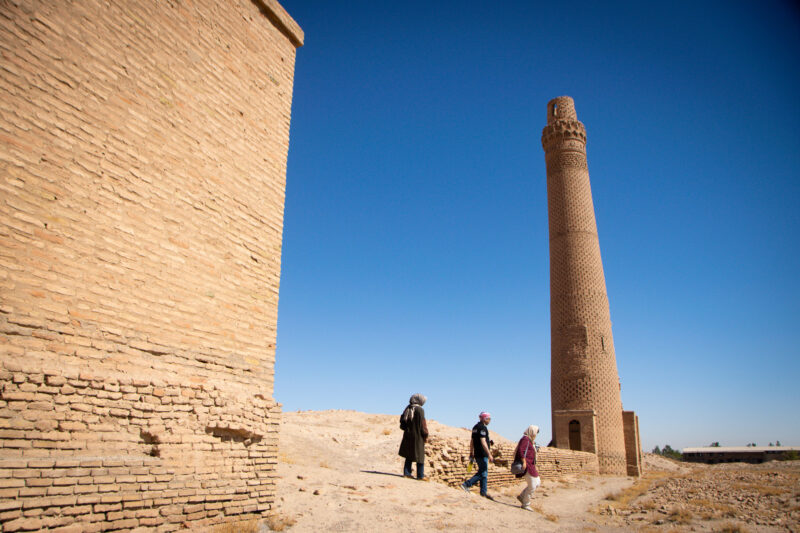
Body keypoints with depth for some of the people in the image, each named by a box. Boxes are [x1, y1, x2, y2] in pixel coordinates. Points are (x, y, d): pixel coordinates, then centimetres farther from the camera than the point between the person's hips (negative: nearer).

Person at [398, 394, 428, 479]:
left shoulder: (408, 409, 7)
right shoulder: (419, 410, -13)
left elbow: (402, 424, 12)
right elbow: (422, 423, -15)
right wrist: (425, 434, -5)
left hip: (408, 435, 6)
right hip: (418, 436, -6)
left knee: (409, 455, 15)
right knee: (420, 455, 2)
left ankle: (406, 473, 14)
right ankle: (420, 476, 3)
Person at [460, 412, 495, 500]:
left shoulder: (475, 427, 15)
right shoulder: (482, 427, -14)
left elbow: (472, 442, 18)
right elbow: (483, 442, -22)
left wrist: (471, 454, 22)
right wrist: (489, 454, -22)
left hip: (477, 453, 9)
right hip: (482, 454, -9)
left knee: (481, 472, 14)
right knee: (483, 473, -2)